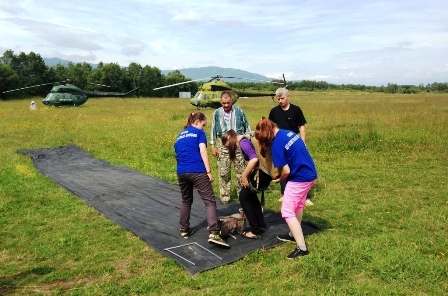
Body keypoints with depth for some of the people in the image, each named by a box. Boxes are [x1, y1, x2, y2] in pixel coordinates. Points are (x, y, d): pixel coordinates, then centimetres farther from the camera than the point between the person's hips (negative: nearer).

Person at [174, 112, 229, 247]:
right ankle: (214, 234, -20)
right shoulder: (199, 133, 7)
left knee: (186, 201, 24)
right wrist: (209, 171, -8)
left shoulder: (179, 136, 25)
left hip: (181, 172, 6)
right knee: (210, 201, -7)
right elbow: (203, 151, -6)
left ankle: (184, 230, 30)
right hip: (197, 171, -6)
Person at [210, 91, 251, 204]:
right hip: (223, 145, 1)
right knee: (223, 172, 3)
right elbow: (213, 130, 8)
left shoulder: (239, 111, 1)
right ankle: (225, 196, 14)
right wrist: (213, 146, 4)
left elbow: (246, 126, 9)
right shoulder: (217, 113, 3)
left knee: (241, 171, 4)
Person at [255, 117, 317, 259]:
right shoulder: (289, 133, 7)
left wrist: (279, 179, 3)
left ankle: (302, 248, -2)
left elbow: (286, 171, -17)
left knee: (287, 211, -2)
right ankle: (294, 234, 43)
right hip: (310, 174, 9)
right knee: (298, 206, 25)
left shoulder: (276, 145, -17)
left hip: (299, 178, -9)